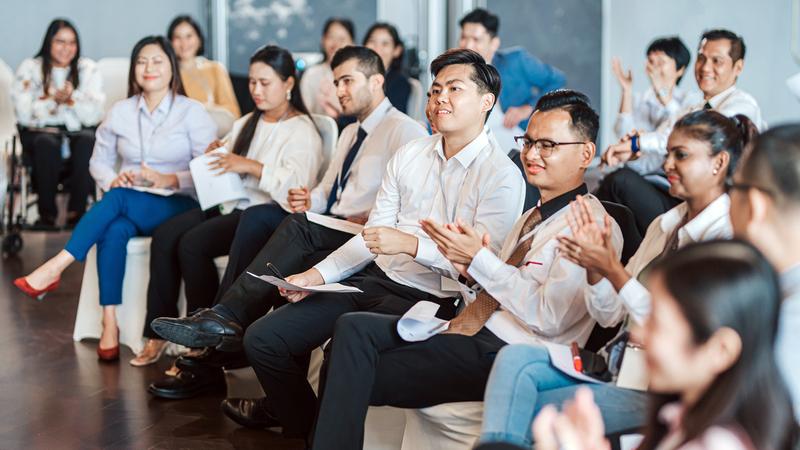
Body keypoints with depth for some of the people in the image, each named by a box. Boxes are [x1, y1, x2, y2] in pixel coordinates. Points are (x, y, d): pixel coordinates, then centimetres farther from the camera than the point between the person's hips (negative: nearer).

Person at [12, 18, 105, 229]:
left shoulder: (88, 69, 3)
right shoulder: (30, 68, 2)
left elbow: (95, 115, -7)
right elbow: (24, 114, -8)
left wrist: (72, 99, -23)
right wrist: (54, 100, -19)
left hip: (78, 131, 1)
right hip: (40, 131, -1)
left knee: (88, 140, -33)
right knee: (46, 143, -35)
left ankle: (76, 212, -25)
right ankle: (46, 212, -23)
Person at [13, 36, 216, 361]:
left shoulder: (192, 112, -2)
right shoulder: (121, 111, 9)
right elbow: (99, 161, 16)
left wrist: (168, 180, -22)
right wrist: (112, 180, -7)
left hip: (177, 206, -3)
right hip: (129, 207, 3)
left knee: (118, 199, -34)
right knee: (114, 230, -34)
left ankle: (55, 268, -35)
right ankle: (109, 325, -34)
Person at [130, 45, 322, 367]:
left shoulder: (302, 131, -3)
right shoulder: (246, 124, 23)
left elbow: (298, 185, -20)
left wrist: (251, 166, -23)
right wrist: (215, 156, 3)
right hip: (231, 205, 8)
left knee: (193, 243, -27)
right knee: (164, 236, -17)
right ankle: (157, 334, -14)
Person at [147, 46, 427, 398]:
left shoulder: (404, 131, -2)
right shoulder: (351, 133, 28)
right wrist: (310, 201, 6)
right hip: (330, 231, 8)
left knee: (299, 227, -32)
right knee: (259, 216, -15)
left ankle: (226, 317, -30)